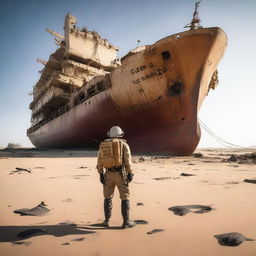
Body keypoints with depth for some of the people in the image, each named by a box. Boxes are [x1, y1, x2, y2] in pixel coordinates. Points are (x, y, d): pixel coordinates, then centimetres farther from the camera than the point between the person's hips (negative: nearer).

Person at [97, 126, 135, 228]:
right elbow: (128, 161, -10)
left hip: (108, 174, 3)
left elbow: (99, 162, 4)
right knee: (125, 198, 8)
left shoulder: (103, 145, 7)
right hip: (120, 174, -3)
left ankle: (107, 221, 20)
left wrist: (101, 175, 7)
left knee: (108, 197, 17)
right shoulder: (124, 144, -2)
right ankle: (126, 222, 10)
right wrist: (130, 174, -5)